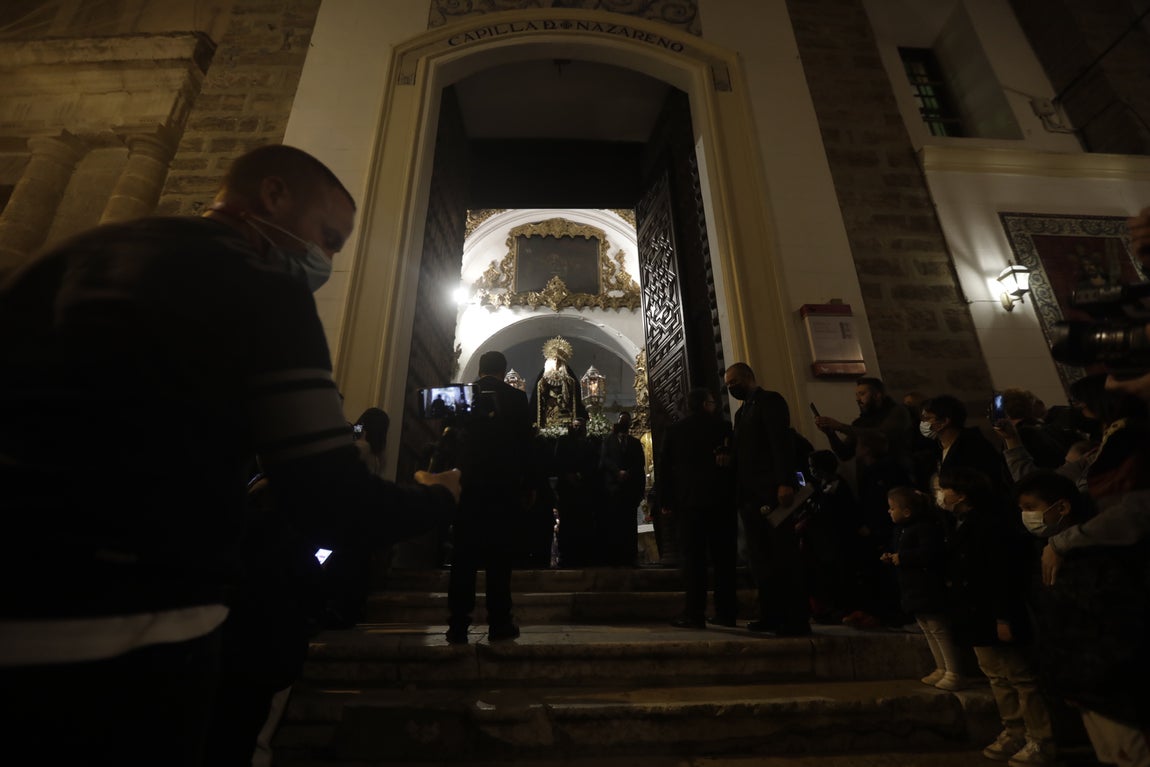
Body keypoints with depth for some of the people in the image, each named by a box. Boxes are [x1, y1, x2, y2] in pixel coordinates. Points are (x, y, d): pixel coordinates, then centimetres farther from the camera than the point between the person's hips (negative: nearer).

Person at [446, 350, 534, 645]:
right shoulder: (516, 397, 1)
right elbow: (524, 445, -2)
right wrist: (527, 487, 2)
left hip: (466, 483, 2)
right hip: (503, 485, -2)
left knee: (463, 556, 5)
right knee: (499, 555, 3)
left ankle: (458, 625, 7)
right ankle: (499, 623, 6)